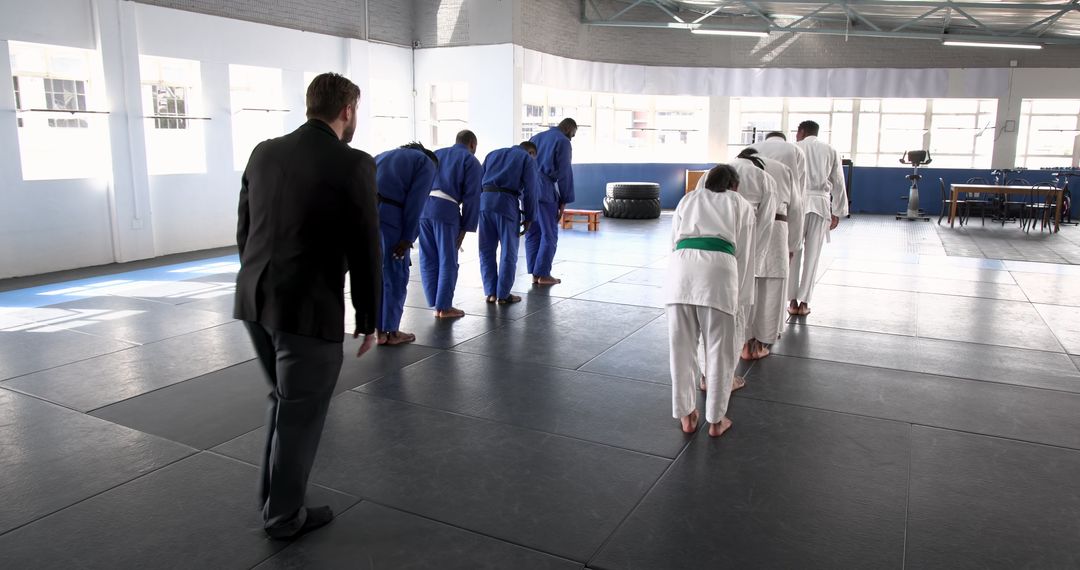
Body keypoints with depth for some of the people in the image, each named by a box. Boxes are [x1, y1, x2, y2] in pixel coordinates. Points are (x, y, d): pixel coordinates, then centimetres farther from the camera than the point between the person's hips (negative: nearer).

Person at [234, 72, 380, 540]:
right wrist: (369, 320, 0)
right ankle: (284, 515, 27)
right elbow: (365, 251, -11)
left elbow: (244, 231, 13)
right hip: (310, 309, -7)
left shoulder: (263, 153, 7)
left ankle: (273, 495, 36)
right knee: (300, 414, 10)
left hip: (255, 301, 7)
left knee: (284, 400, 25)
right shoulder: (354, 165, -12)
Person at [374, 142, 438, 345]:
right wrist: (408, 237, -7)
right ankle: (391, 331, 16)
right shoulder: (427, 163, 12)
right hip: (388, 216, -6)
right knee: (396, 275, 8)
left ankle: (380, 330, 23)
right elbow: (415, 202, -4)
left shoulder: (384, 156, 31)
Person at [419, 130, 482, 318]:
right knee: (447, 261, 5)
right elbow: (471, 198, 2)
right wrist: (465, 228, 4)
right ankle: (444, 307, 10)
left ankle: (435, 304, 21)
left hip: (422, 206, 5)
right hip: (445, 210, -5)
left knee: (428, 259, 13)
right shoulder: (471, 161, 10)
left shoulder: (435, 154, 27)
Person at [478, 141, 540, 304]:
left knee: (486, 250, 12)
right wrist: (529, 218, 8)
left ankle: (490, 293, 14)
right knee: (508, 252, 6)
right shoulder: (528, 159, 12)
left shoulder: (492, 154, 27)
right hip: (507, 203, -4)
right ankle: (503, 294, 8)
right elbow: (530, 191, 3)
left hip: (484, 199, 4)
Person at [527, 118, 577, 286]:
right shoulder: (563, 142, -2)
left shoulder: (535, 138, 20)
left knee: (532, 233, 11)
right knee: (549, 234, 3)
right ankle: (543, 274, 3)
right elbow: (564, 173, -6)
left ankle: (534, 274, 11)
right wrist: (564, 201, -2)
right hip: (545, 192, -7)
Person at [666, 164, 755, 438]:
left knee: (682, 347, 15)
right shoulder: (742, 205, 26)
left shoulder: (688, 200, 32)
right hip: (718, 268, -2)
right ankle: (715, 420, 23)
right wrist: (739, 299, 25)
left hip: (680, 265, 2)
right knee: (720, 350, 12)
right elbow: (744, 256, 20)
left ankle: (686, 415, 27)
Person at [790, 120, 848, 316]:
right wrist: (837, 212, 15)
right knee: (812, 255, 7)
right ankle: (804, 302, 9)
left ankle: (793, 301, 8)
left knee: (793, 253, 7)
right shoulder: (830, 151, 12)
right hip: (820, 204, 1)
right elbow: (838, 184, 11)